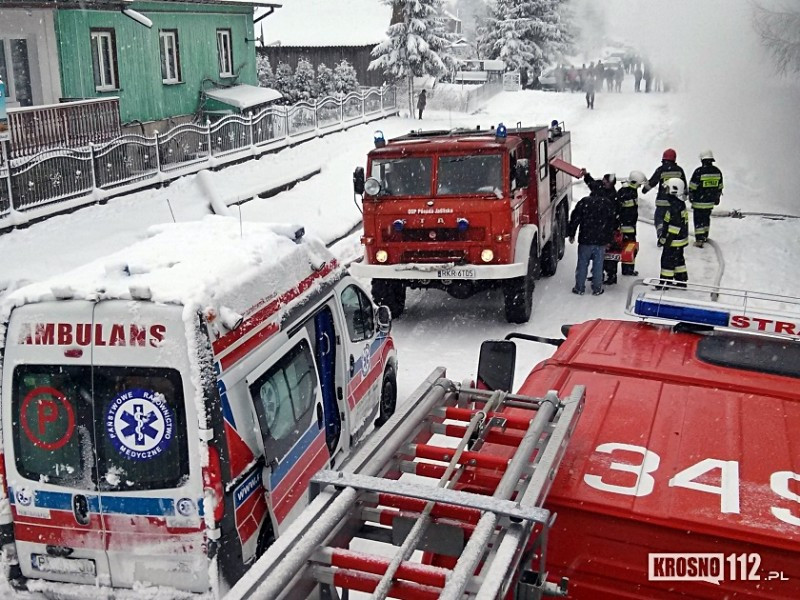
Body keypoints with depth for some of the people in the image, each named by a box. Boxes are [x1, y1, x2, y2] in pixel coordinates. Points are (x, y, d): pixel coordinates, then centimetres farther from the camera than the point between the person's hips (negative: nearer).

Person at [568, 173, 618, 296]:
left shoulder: (584, 202, -6)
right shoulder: (609, 204, 1)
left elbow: (575, 219, -4)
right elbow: (613, 223, 8)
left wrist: (571, 234, 6)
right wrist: (609, 238, 18)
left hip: (585, 240, -1)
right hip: (601, 241, 1)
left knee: (582, 264, 8)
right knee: (598, 265, 9)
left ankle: (579, 288, 14)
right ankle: (597, 289, 15)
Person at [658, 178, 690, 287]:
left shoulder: (675, 207, -24)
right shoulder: (680, 204, 8)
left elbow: (674, 226, -25)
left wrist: (667, 240, -19)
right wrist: (663, 237, 22)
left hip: (674, 241, -10)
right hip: (680, 239, 10)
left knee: (667, 260, 1)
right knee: (678, 260, 18)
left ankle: (666, 281, 11)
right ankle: (681, 281, 27)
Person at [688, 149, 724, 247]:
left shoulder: (699, 171, -17)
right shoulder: (717, 171, 2)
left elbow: (692, 186, -11)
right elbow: (719, 187, 11)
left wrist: (690, 196, 4)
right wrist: (717, 198, 23)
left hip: (699, 201, -6)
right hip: (710, 202, 6)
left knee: (698, 219, 0)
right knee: (706, 218, 21)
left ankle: (699, 240, -4)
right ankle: (705, 236, 33)